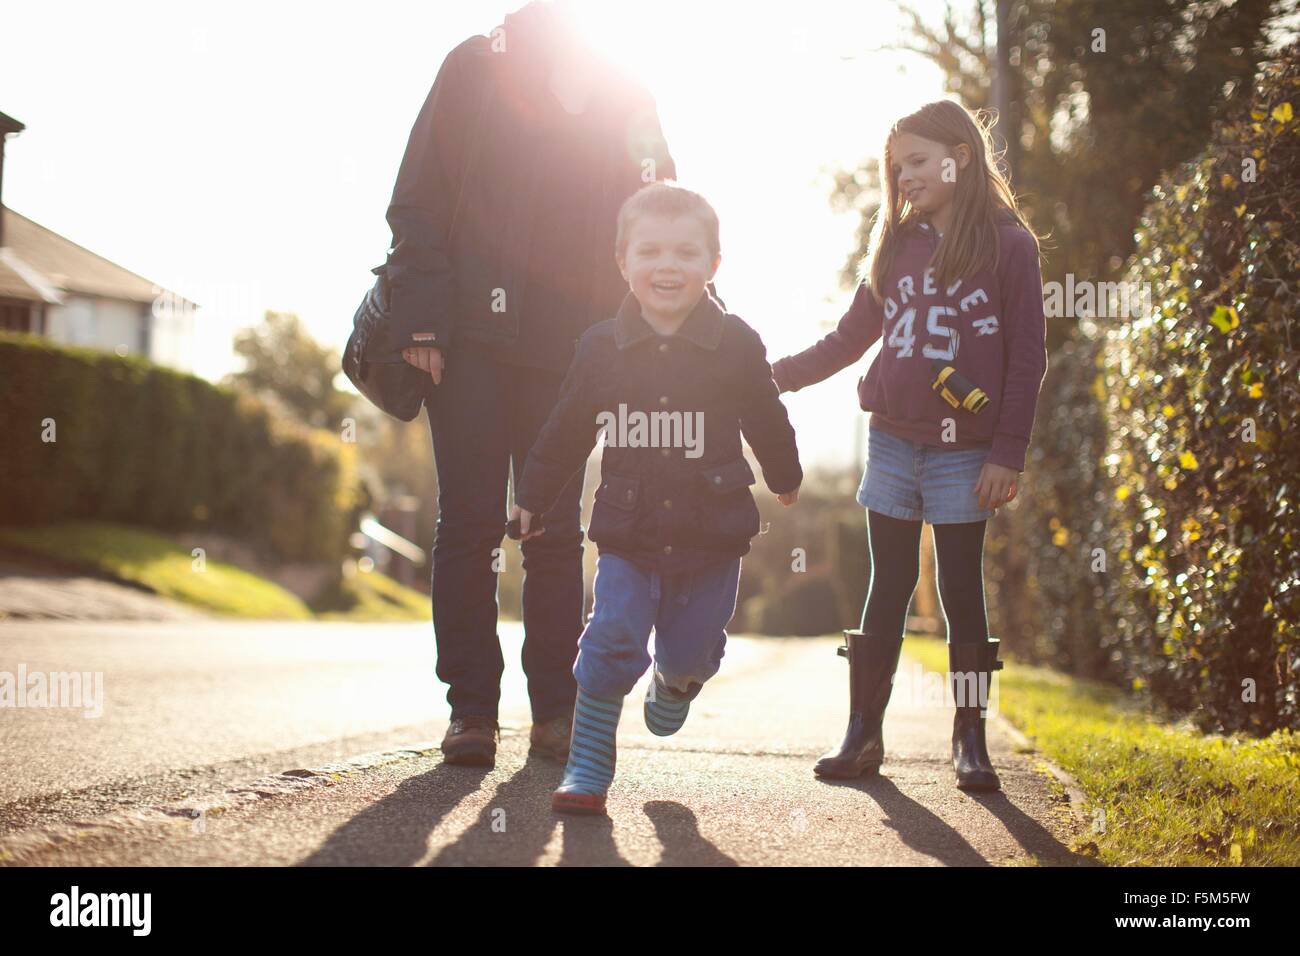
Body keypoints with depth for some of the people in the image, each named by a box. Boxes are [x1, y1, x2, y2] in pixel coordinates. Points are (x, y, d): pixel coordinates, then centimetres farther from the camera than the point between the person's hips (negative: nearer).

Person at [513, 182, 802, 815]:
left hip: (711, 533, 0)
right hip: (628, 532, 0)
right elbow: (566, 431, 10)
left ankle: (675, 683, 48)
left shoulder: (736, 346, -6)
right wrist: (533, 498, 18)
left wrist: (785, 477, 26)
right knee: (610, 643, -11)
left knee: (691, 651, 9)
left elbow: (767, 421, 12)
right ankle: (587, 768, 3)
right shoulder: (601, 348, -3)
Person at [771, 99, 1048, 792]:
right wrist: (778, 374, 3)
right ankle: (863, 735, 12)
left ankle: (970, 741, 13)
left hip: (964, 454, -4)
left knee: (961, 591, 3)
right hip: (893, 444, 4)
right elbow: (851, 336, 13)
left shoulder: (1009, 245, -4)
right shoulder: (897, 244, 10)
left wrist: (1008, 454, -10)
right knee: (887, 589, 7)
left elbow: (1026, 358, -6)